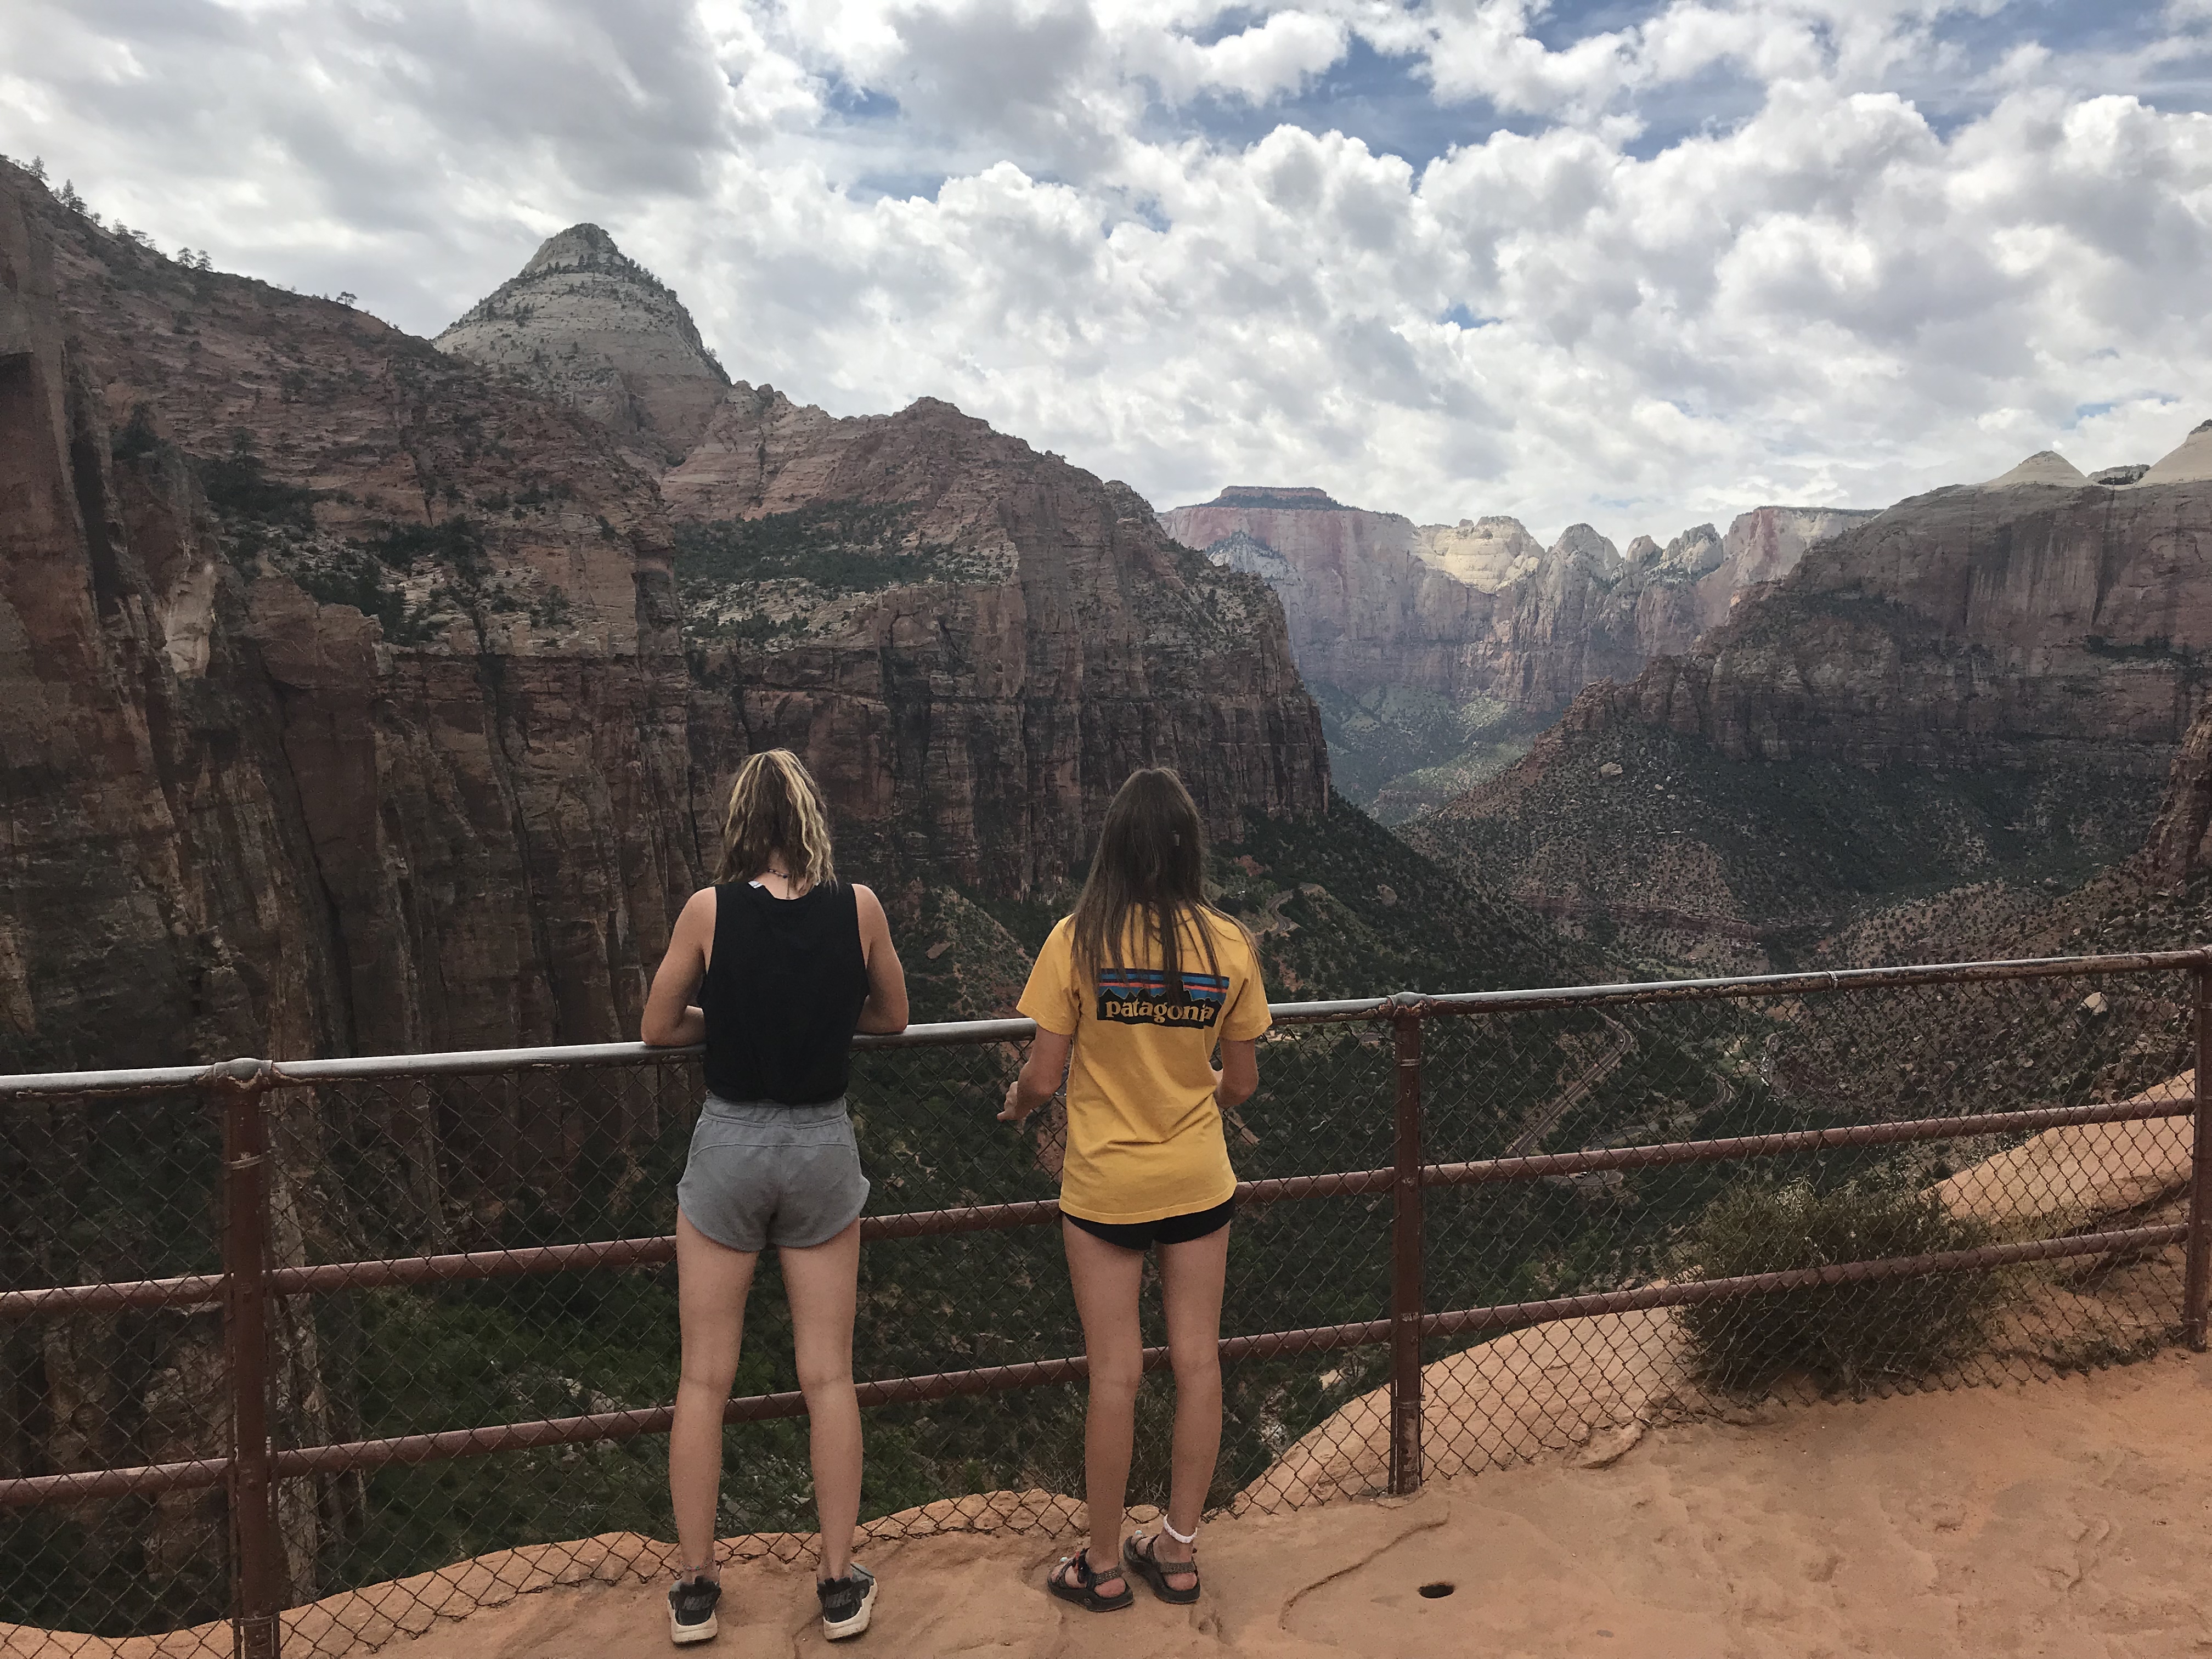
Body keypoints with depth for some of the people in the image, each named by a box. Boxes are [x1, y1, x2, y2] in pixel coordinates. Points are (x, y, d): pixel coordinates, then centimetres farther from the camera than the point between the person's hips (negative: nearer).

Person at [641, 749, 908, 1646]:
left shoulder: (710, 910, -11)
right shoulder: (859, 908, -9)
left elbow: (659, 1027, 0)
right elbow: (892, 1016, 6)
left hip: (729, 1145, -1)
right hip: (822, 1146, 1)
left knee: (704, 1379, 13)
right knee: (828, 1377, 12)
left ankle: (695, 1587, 24)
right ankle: (840, 1583, 22)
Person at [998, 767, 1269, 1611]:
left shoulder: (1077, 940, -16)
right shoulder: (1229, 945, -8)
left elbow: (1043, 1075, -12)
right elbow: (1241, 1084, -1)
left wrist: (1016, 1102, 11)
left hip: (1104, 1187, -2)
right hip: (1199, 1182, 2)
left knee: (1116, 1373, 9)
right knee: (1197, 1363, 14)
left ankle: (1105, 1565, 26)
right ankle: (1179, 1552, 29)